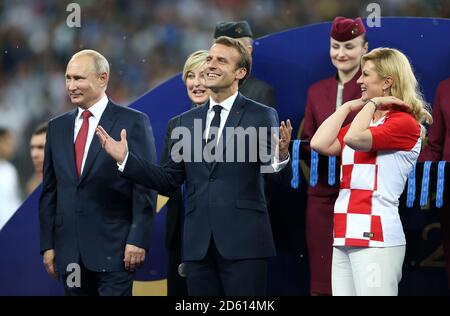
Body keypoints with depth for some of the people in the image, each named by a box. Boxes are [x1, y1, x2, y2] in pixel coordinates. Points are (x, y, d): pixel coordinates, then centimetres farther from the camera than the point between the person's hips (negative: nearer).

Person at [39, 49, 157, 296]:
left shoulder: (133, 122, -1)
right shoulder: (57, 127, 14)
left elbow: (145, 186, -5)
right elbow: (49, 190, 15)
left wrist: (138, 240, -12)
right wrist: (47, 245, 8)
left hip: (114, 249, -5)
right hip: (69, 254, 5)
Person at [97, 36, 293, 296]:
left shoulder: (262, 117, 0)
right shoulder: (187, 121, 13)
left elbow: (273, 174, -8)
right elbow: (169, 181, 15)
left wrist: (280, 157, -30)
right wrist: (125, 159, 7)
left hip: (244, 242, -4)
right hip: (198, 244, 4)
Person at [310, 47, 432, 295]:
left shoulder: (404, 123, -5)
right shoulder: (364, 121, 21)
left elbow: (354, 138, -21)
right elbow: (319, 144, 7)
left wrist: (372, 103, -6)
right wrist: (348, 107, 13)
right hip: (345, 237, 8)